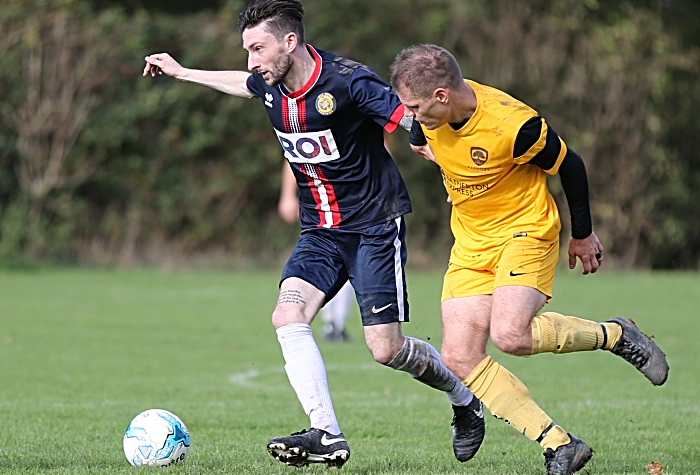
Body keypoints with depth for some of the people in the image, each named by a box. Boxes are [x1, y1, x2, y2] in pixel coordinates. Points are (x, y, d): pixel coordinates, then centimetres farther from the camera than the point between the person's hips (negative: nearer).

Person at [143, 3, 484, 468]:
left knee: (386, 349, -7)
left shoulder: (348, 81, -22)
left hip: (376, 226, -6)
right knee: (288, 316, -18)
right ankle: (327, 435, -20)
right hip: (320, 232, 6)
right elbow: (244, 83, 25)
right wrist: (181, 72, 36)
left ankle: (464, 399, 22)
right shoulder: (271, 85, 1)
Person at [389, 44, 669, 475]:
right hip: (470, 245, 6)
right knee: (460, 360, -9)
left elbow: (570, 166, -11)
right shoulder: (429, 115, -11)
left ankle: (614, 336, -3)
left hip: (526, 231, -6)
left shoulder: (514, 125, -27)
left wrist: (583, 235, -1)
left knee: (510, 335, -29)